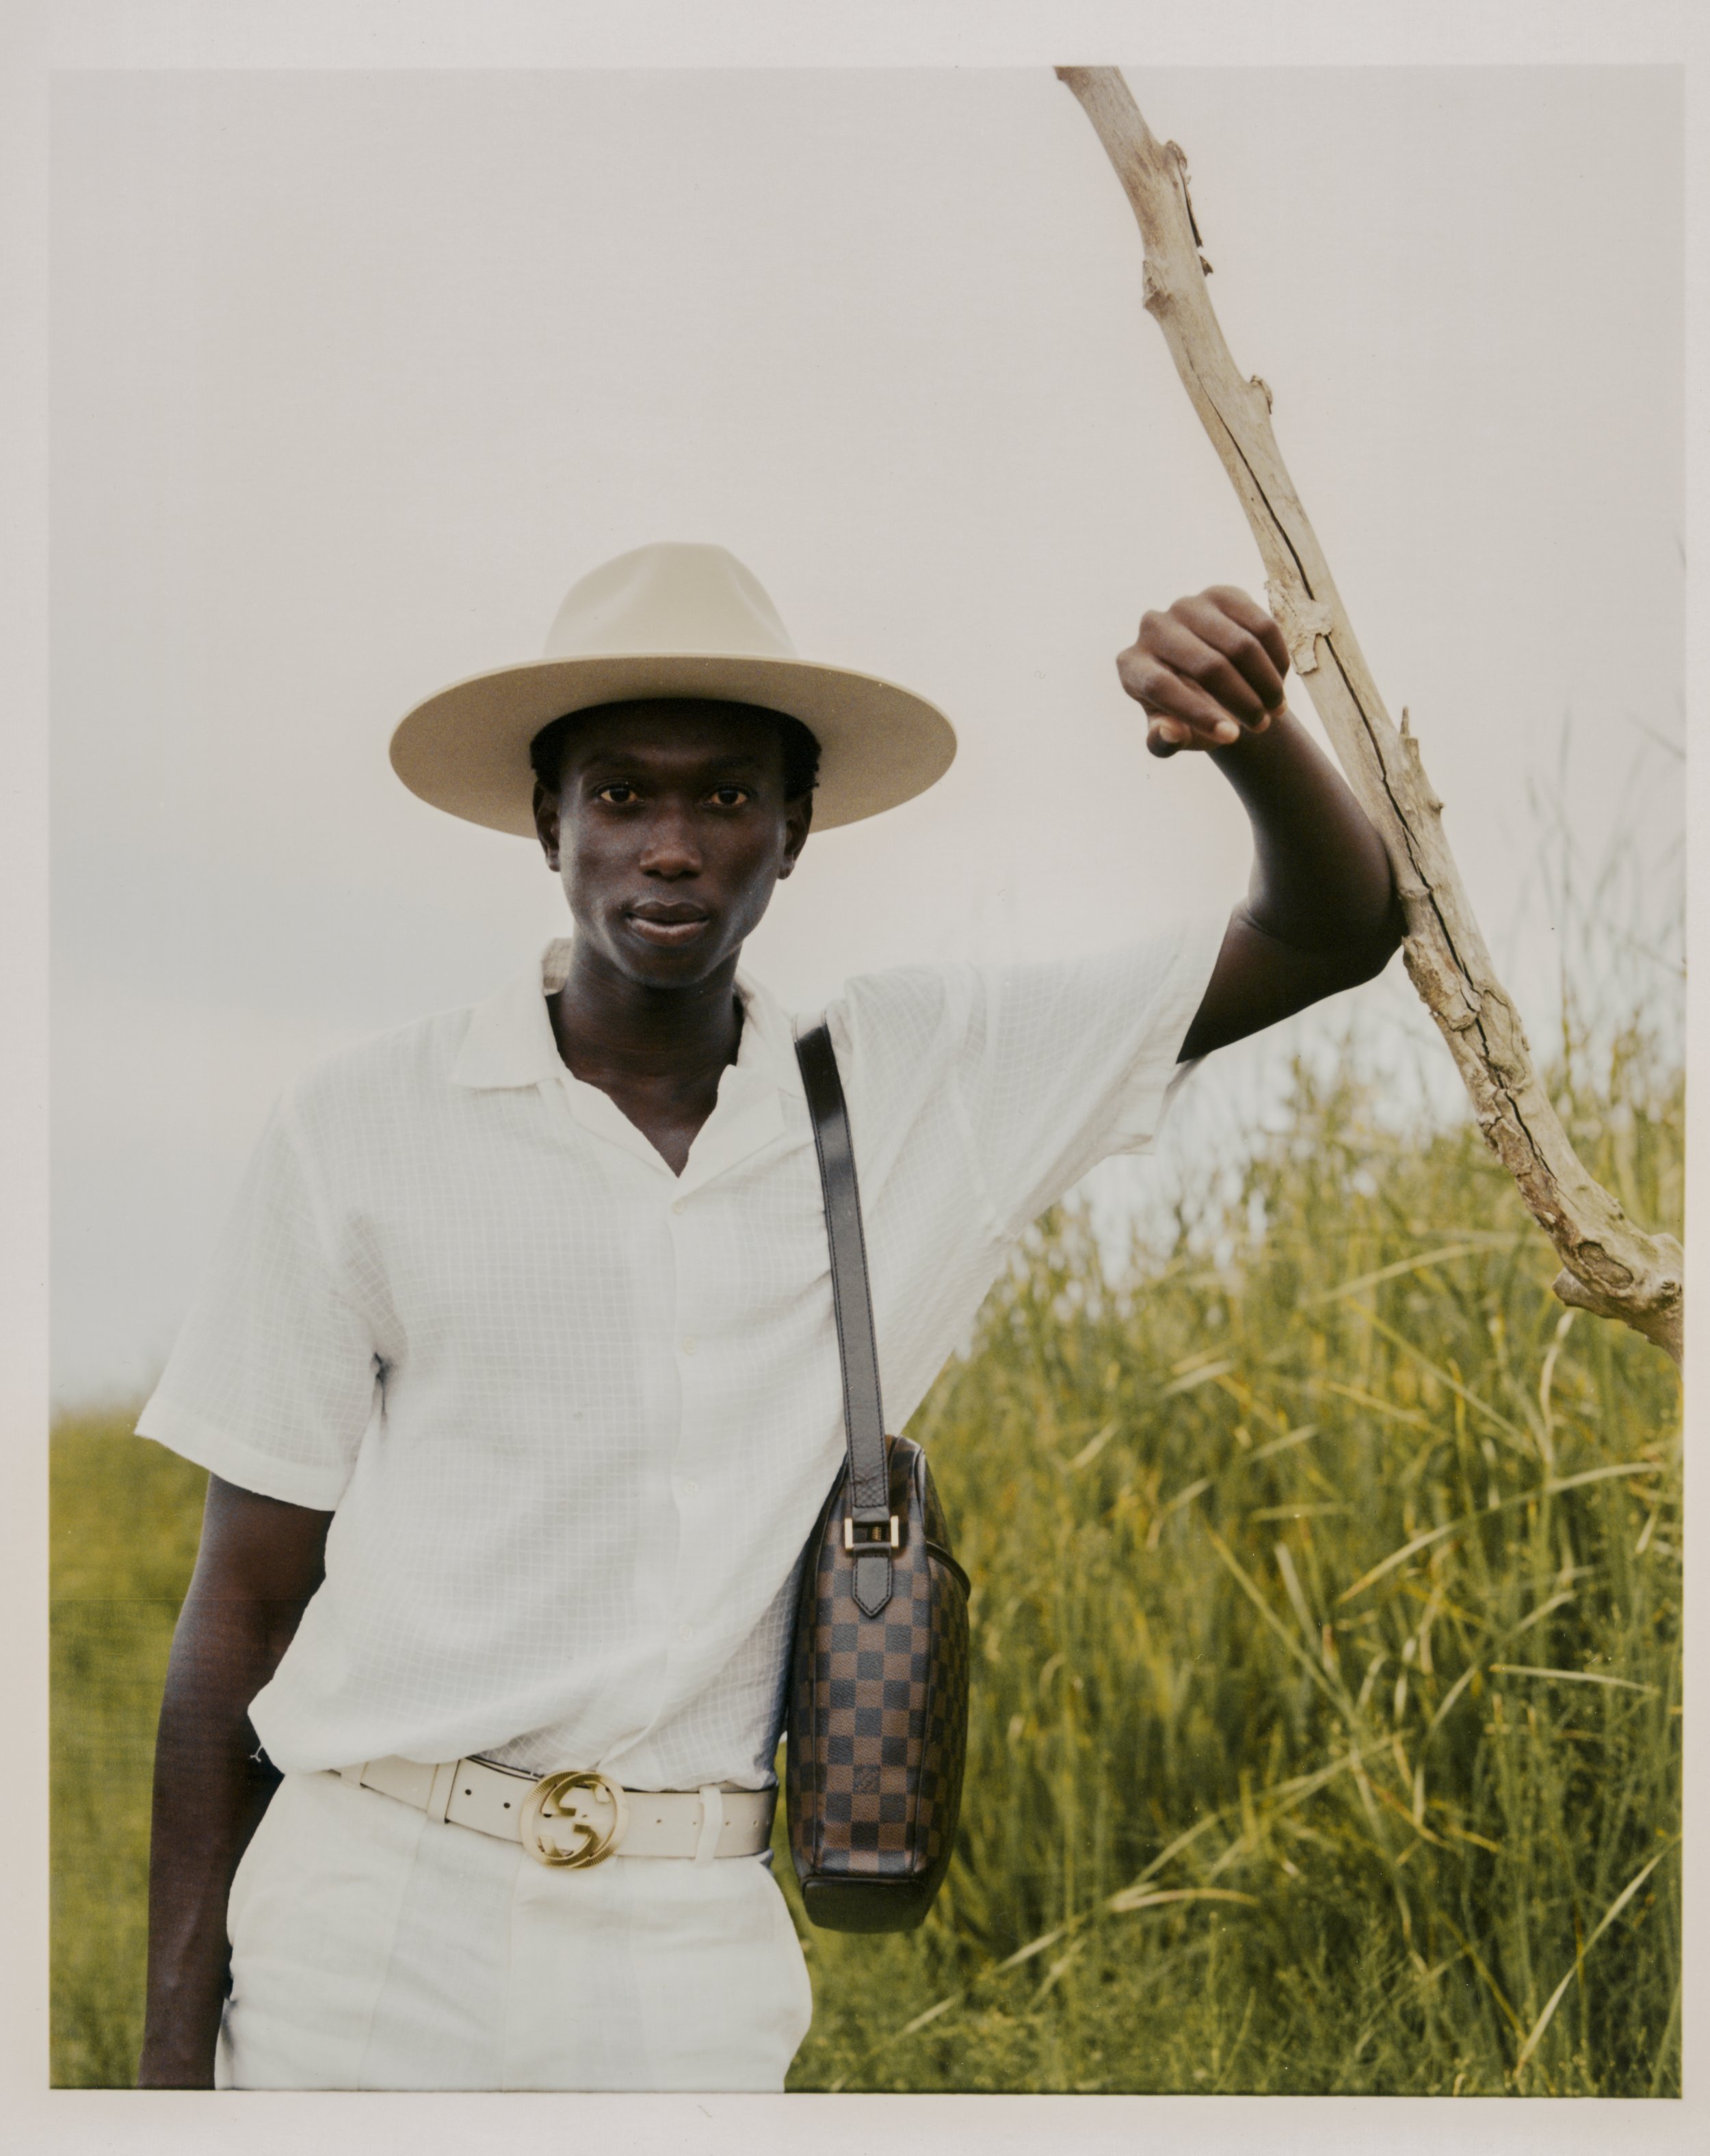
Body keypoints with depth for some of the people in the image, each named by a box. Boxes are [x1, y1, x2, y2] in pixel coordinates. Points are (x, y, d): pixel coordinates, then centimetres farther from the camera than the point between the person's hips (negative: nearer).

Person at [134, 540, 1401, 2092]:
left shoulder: (921, 1081, 5)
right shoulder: (366, 1130, 0)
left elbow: (1333, 934, 7)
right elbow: (243, 1611, 2)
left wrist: (1251, 730, -15)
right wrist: (176, 2041, -1)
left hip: (702, 1969, 2)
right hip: (370, 1945, -1)